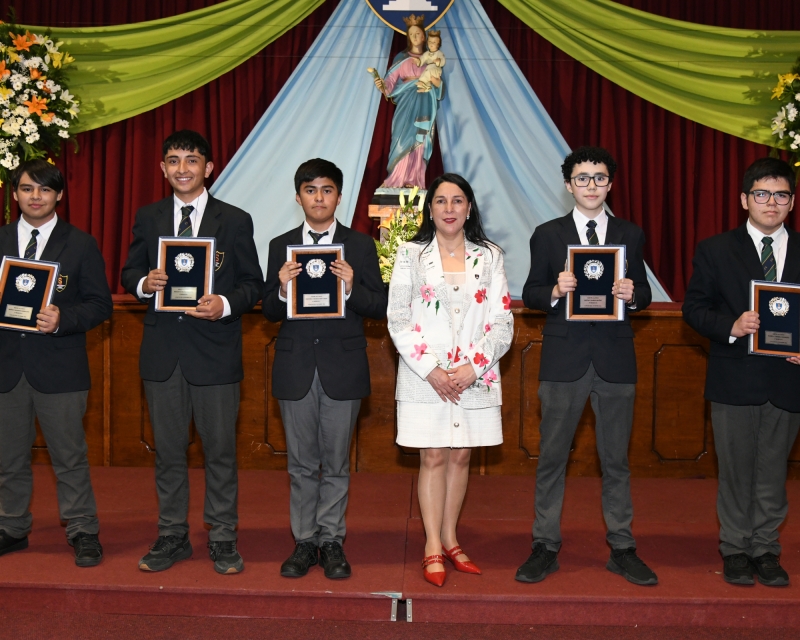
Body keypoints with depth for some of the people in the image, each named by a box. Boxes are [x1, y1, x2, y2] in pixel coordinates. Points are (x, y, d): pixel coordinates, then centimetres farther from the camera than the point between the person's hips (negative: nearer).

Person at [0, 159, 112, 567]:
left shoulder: (81, 245, 2)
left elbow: (100, 305, -1)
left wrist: (62, 319, -18)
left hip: (59, 367, -3)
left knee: (69, 456, 3)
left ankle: (83, 532, 15)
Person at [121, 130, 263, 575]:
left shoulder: (235, 221, 1)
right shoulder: (148, 218, 10)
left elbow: (253, 284, 1)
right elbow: (129, 273, 13)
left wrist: (226, 304, -19)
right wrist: (144, 282, -10)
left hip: (215, 351, -3)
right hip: (162, 351, 3)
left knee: (220, 449, 4)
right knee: (168, 449, 11)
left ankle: (223, 539, 18)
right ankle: (173, 537, 25)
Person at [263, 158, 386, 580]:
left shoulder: (361, 246, 4)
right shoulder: (281, 246, 8)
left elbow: (380, 307, 0)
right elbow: (269, 312, 6)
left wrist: (352, 289, -18)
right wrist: (282, 289, -15)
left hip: (343, 367, -1)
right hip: (295, 367, 1)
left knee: (336, 462, 6)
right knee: (301, 463, 9)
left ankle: (331, 542, 18)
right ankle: (305, 542, 20)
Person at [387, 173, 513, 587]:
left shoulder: (489, 256, 6)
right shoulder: (411, 254, 3)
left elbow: (503, 322, 3)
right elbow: (398, 319, -2)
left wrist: (472, 367, -10)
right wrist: (431, 370, -11)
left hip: (475, 377, 2)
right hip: (425, 377, -2)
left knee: (460, 456, 8)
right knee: (433, 458, 0)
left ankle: (449, 539, 22)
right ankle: (433, 547, 9)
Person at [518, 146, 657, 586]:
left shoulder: (630, 235, 10)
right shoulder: (548, 235, 5)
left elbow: (643, 293, 10)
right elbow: (530, 294, 3)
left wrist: (632, 294, -12)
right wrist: (555, 290, -17)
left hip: (615, 358, 1)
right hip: (564, 359, -1)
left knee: (616, 459, 8)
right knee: (552, 456, 4)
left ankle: (622, 549, 19)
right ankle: (545, 547, 15)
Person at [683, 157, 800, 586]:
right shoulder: (716, 250, 3)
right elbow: (694, 309, 0)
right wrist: (730, 326, -18)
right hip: (735, 379, -1)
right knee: (736, 470, 8)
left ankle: (765, 550, 23)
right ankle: (735, 549, 22)